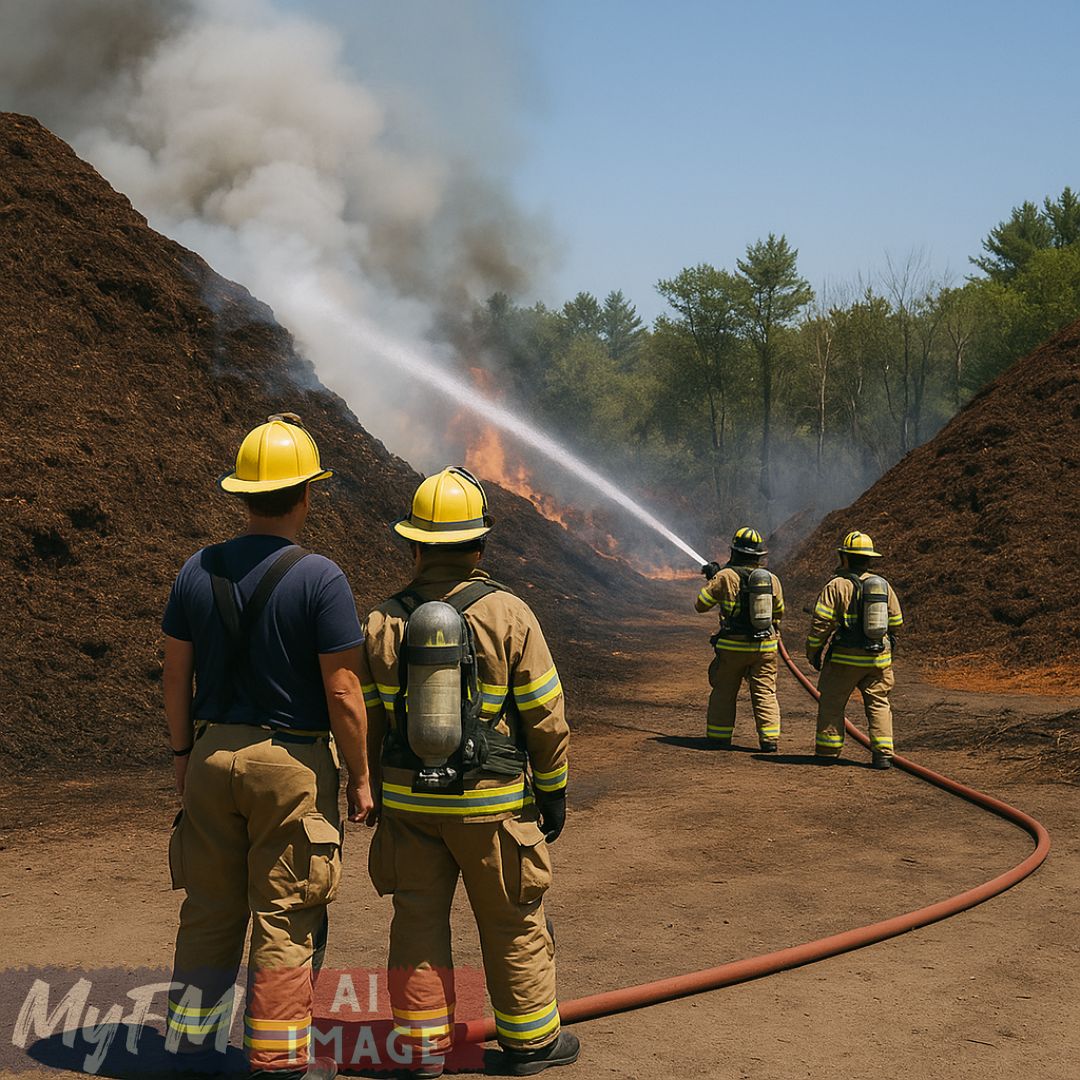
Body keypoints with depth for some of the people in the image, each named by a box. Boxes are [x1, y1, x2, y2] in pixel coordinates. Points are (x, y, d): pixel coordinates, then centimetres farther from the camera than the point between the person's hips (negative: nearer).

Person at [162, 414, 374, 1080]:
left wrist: (184, 753, 18)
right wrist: (361, 777, -4)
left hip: (212, 756, 5)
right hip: (293, 761, -5)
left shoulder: (198, 572, 2)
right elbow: (342, 693, -14)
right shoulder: (320, 580, -13)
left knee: (211, 909, 16)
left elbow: (176, 675, 7)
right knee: (285, 919, 5)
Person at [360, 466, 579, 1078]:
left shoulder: (384, 622, -1)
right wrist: (554, 792, 3)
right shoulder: (507, 614, -10)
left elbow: (366, 720, 4)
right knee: (514, 924, 11)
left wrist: (370, 793, 15)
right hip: (491, 801, -2)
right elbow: (546, 716, -7)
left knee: (419, 920, 12)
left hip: (408, 799, 3)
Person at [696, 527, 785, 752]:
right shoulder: (772, 579, 1)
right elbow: (778, 612, 15)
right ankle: (770, 739, -1)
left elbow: (700, 605, -2)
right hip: (765, 646, 2)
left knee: (724, 692, 12)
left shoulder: (725, 577, -10)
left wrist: (711, 579, 11)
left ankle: (719, 737, 17)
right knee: (765, 693, 6)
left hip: (733, 647, -2)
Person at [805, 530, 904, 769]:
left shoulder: (837, 585, -8)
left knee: (832, 704, 8)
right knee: (878, 704, 7)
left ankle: (828, 751, 10)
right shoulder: (883, 585, 7)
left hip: (845, 658, -4)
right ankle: (883, 754, -2)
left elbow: (821, 622, -11)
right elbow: (896, 621, 13)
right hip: (879, 659, 4)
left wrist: (813, 651, 0)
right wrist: (890, 645, 27)